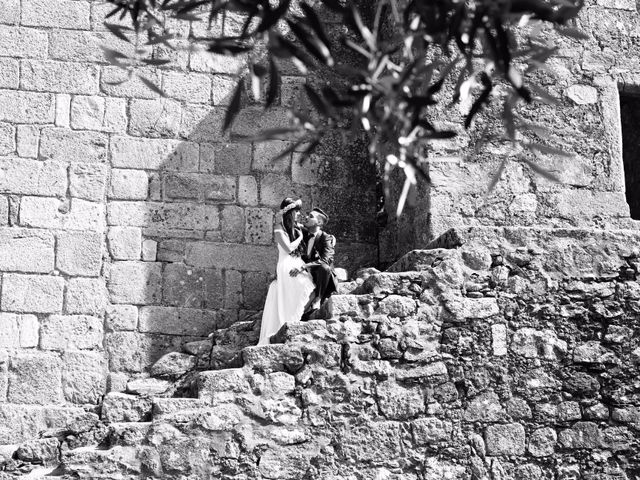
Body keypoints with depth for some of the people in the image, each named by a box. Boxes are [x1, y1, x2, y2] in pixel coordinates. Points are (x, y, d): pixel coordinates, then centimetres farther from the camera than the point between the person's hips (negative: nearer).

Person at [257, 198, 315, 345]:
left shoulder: (297, 227, 16)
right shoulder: (279, 227, -4)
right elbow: (288, 248, -13)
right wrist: (300, 237, -2)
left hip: (299, 266, 7)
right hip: (287, 266, -7)